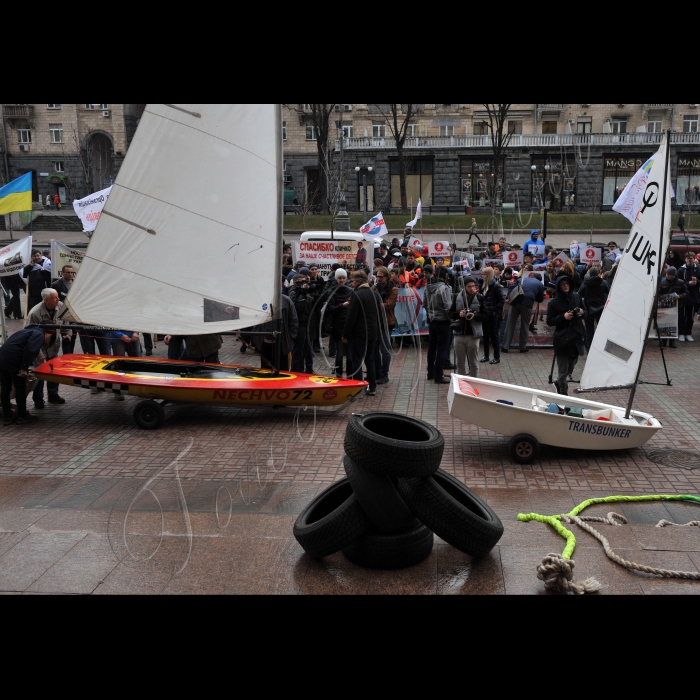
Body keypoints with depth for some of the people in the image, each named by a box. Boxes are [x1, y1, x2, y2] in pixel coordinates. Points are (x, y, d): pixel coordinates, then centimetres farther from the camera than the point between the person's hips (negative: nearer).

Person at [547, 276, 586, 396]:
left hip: (576, 338, 4)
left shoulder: (576, 297, 6)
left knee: (570, 369, 14)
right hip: (562, 340, -4)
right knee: (563, 370, 0)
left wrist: (582, 312, -6)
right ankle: (564, 393, 16)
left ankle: (559, 384, 39)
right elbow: (549, 321, -6)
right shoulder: (554, 303, -6)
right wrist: (563, 317, -20)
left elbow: (585, 313, 17)